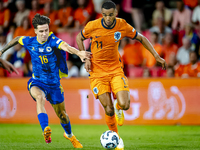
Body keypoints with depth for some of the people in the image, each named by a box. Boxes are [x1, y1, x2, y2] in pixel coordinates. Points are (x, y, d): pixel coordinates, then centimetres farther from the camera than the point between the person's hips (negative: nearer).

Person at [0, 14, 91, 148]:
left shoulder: (53, 40, -19)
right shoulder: (30, 42, -9)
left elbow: (65, 46, -41)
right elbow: (17, 39, 15)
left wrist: (79, 53, -59)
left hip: (54, 84, 0)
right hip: (37, 82, 0)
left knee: (61, 114, 12)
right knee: (39, 97, -36)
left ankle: (69, 135, 43)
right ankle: (45, 130, -44)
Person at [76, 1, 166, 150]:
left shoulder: (123, 26, -10)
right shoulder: (92, 26, -13)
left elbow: (141, 38, 6)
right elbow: (79, 38, 7)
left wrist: (156, 56, 0)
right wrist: (85, 58, -3)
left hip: (116, 69, 1)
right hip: (98, 72, -1)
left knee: (124, 105, -17)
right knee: (109, 110, -6)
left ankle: (118, 107, 22)